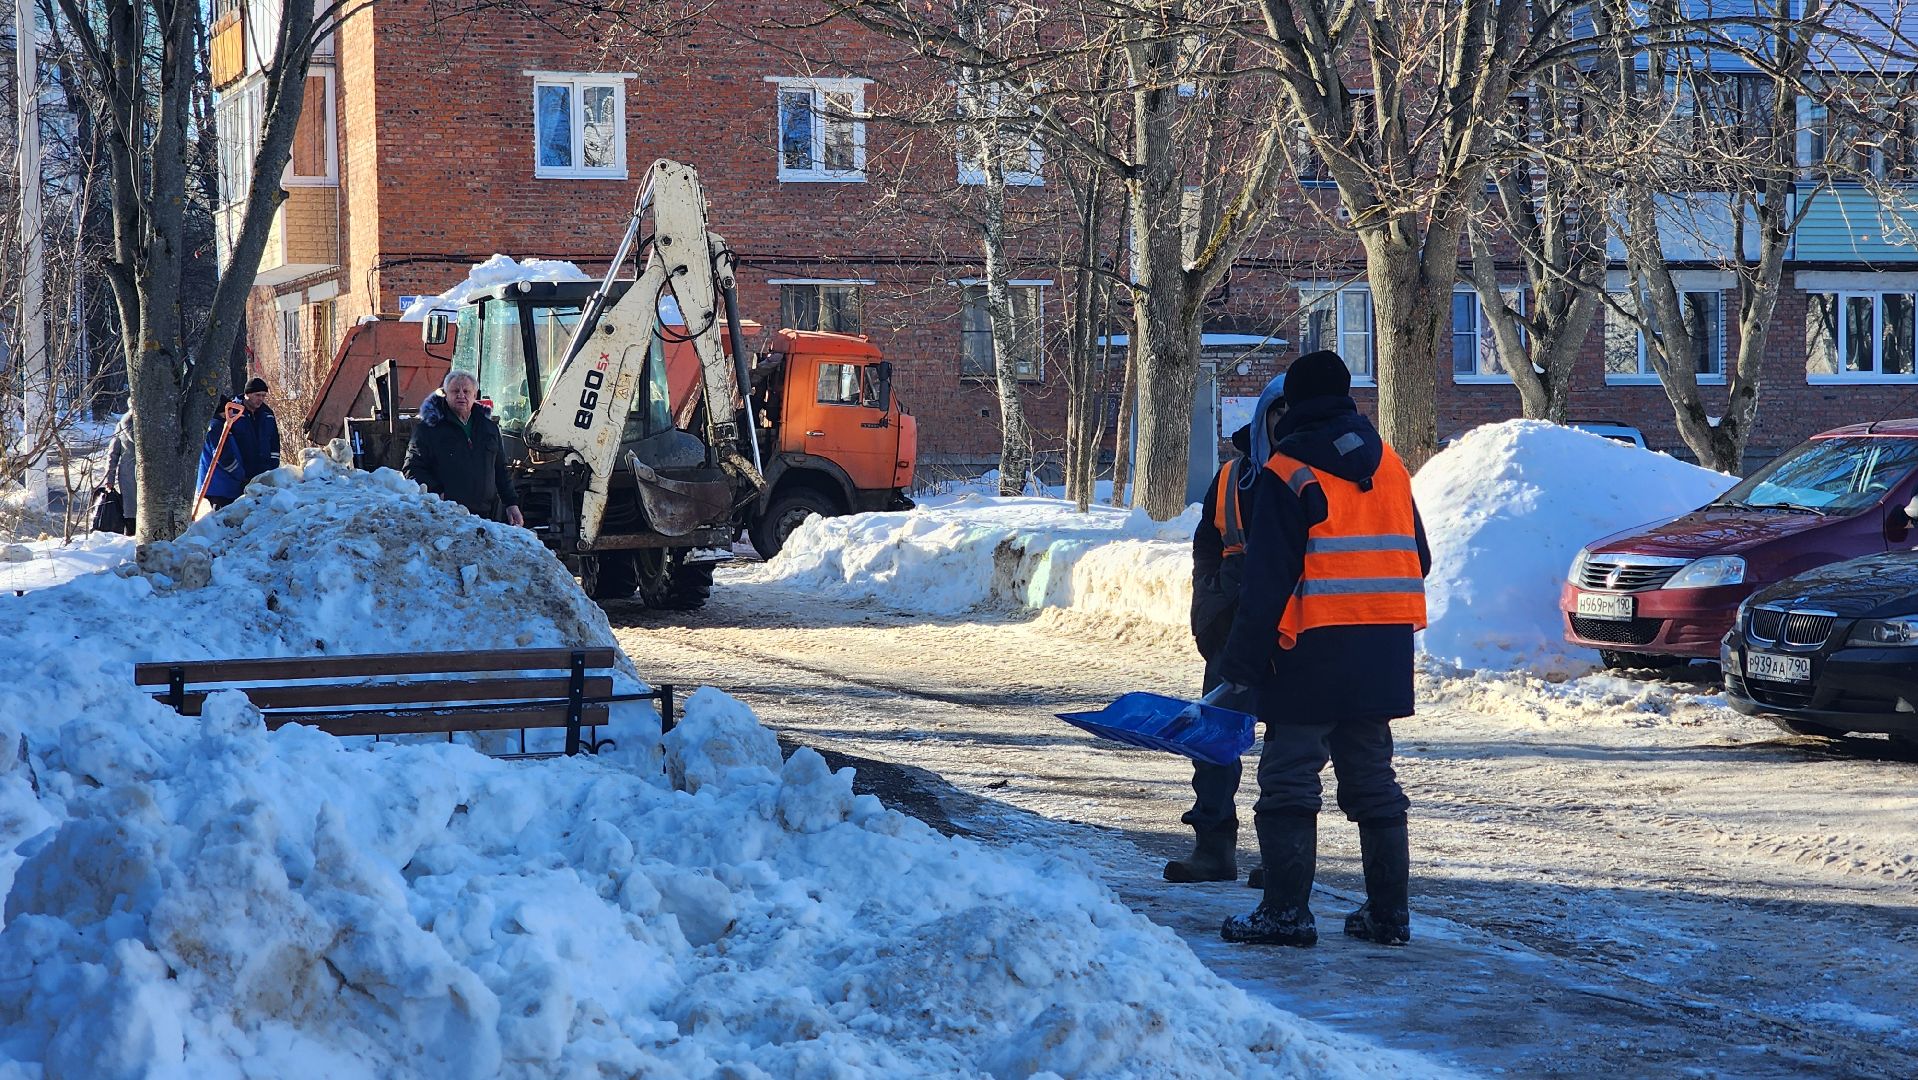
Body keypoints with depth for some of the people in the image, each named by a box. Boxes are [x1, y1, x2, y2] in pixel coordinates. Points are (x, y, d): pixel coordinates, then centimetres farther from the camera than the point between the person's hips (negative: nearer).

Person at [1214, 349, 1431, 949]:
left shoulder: (1286, 472, -7)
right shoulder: (1389, 465, 12)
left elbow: (1266, 581, -11)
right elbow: (1419, 560, 19)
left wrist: (1240, 668, -7)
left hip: (1315, 652, -6)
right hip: (1383, 652, 6)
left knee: (1288, 781, -1)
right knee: (1373, 780, 13)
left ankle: (1286, 910, -5)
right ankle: (1388, 911, 14)